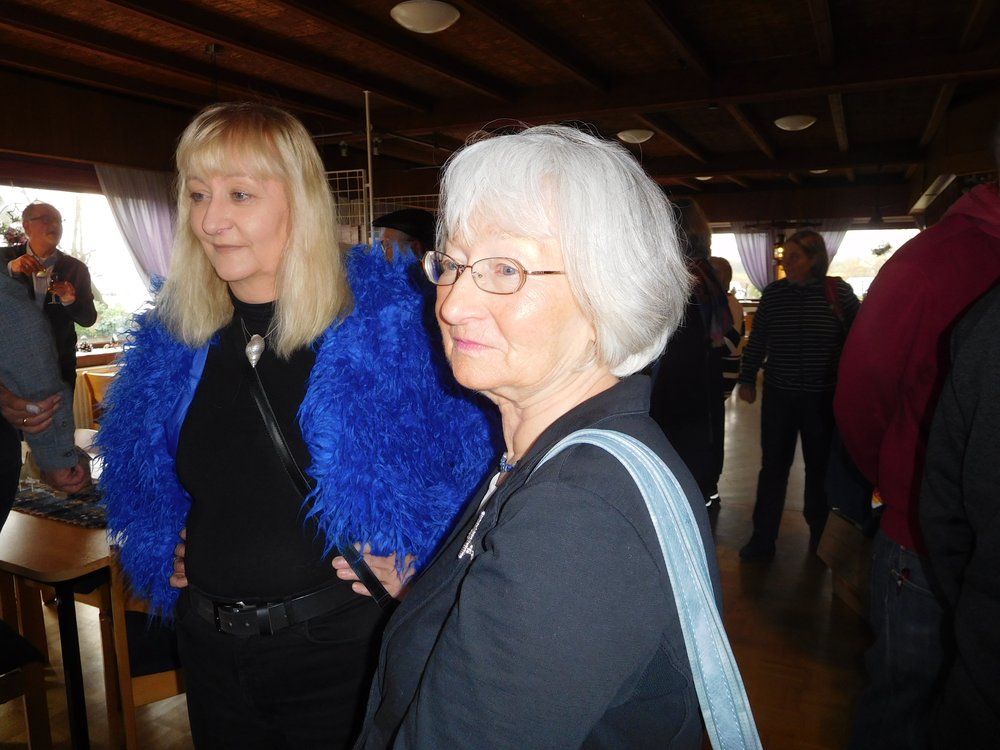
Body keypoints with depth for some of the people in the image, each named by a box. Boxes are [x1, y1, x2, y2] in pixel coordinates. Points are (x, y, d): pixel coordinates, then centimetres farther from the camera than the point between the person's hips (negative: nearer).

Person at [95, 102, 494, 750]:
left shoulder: (392, 325, -18)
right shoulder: (173, 339, -1)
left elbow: (461, 461, -12)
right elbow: (140, 472, 17)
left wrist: (403, 564, -17)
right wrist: (163, 552, 6)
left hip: (339, 645, -4)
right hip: (207, 642, 5)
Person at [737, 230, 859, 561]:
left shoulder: (838, 291, -6)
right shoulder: (773, 292, -1)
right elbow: (757, 340, 5)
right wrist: (747, 380, 5)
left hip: (824, 397, -1)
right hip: (779, 394, 1)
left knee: (820, 466, 13)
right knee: (772, 466, 6)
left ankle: (820, 538, 31)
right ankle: (762, 539, 15)